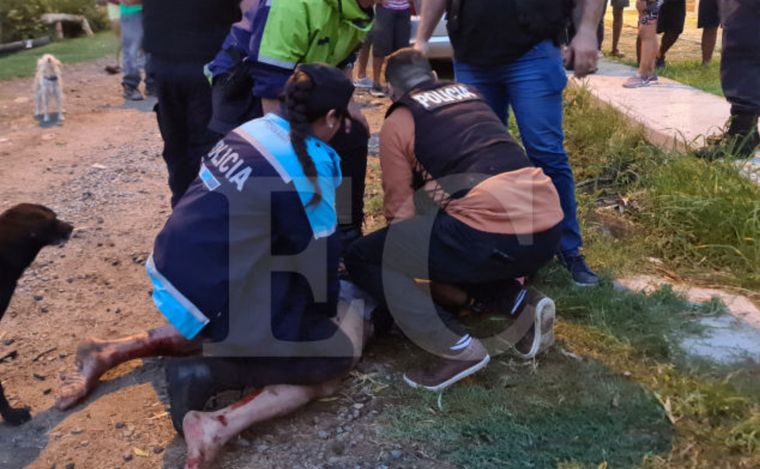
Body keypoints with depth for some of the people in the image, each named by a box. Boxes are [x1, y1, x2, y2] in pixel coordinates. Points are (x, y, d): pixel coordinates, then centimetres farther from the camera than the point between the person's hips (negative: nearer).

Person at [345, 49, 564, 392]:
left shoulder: (398, 121, 8)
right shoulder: (471, 95, 26)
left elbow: (400, 210, 8)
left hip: (494, 234, -7)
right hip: (548, 231, 7)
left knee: (362, 259, 7)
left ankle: (458, 349, -5)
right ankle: (524, 306, 12)